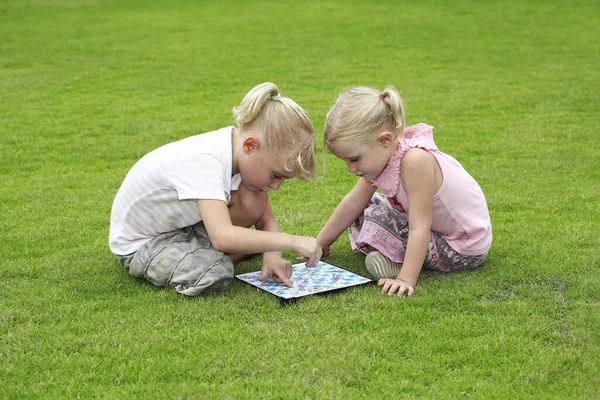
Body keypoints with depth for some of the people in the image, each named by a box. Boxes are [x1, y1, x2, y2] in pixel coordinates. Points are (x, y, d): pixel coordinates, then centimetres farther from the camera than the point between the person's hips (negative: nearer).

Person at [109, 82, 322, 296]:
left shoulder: (240, 149, -12)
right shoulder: (204, 160, -36)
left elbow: (266, 220, -6)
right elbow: (223, 238, -46)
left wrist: (272, 255, -25)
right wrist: (292, 241, -41)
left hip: (186, 222, 7)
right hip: (139, 244, -7)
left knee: (253, 199, -15)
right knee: (215, 273, -32)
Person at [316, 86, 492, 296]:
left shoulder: (415, 160, -33)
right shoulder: (384, 153, -8)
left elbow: (419, 228, -33)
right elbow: (354, 202, 3)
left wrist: (406, 279, -34)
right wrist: (320, 242, 7)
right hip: (437, 228, 9)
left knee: (377, 217, -23)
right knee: (367, 205, 7)